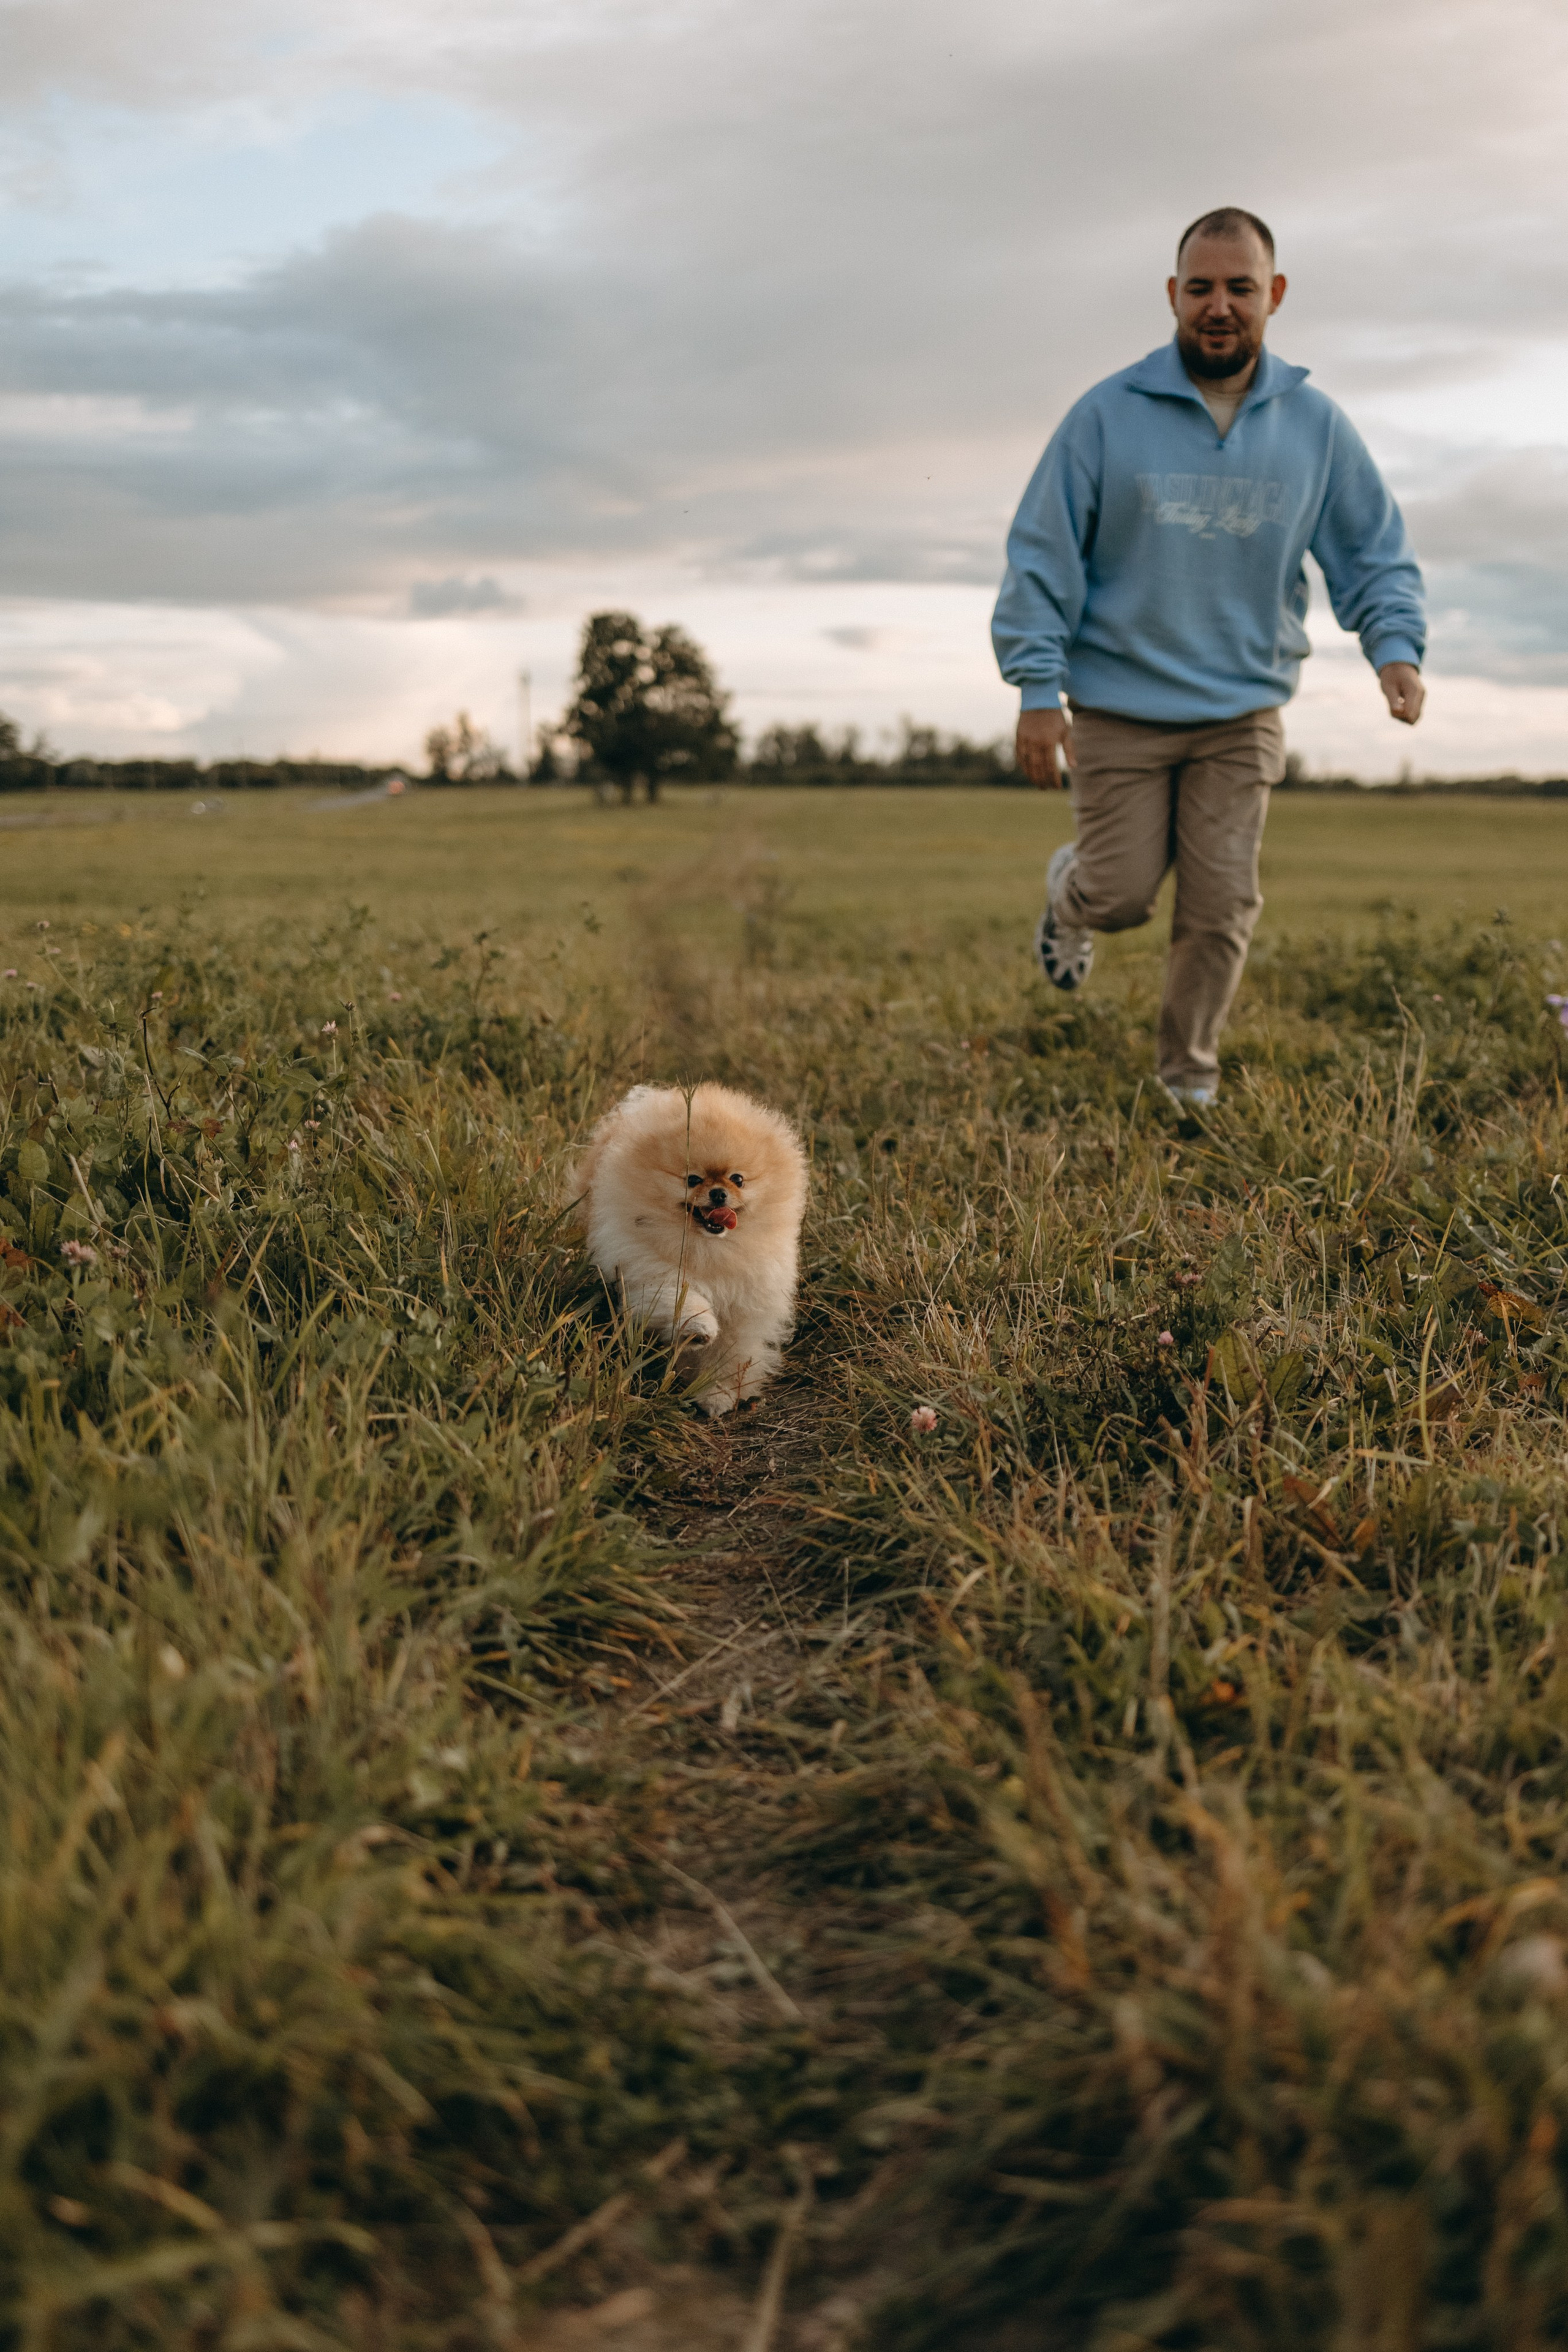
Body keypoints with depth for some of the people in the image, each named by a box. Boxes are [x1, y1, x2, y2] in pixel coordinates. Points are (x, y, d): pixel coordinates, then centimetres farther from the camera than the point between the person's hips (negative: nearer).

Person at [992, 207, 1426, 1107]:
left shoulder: (1317, 424, 2)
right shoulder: (1107, 415, -5)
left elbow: (1375, 551, 8)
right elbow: (1042, 557, -4)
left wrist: (1396, 645, -10)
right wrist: (1038, 690, -11)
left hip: (1243, 713, 2)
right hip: (1118, 709, -2)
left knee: (1223, 905, -1)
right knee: (1123, 892, 0)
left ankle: (1192, 1077, 18)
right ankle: (1070, 893, 39)